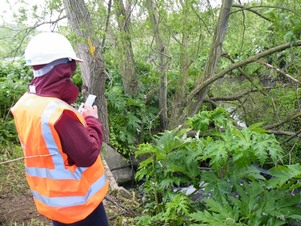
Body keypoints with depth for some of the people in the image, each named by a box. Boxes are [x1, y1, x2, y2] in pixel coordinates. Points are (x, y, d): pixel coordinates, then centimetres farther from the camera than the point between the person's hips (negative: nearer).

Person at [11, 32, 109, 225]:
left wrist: (79, 118, 3)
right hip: (77, 203, -8)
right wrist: (92, 120, -11)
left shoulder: (24, 105, -4)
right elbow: (88, 156, -23)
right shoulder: (59, 112, -31)